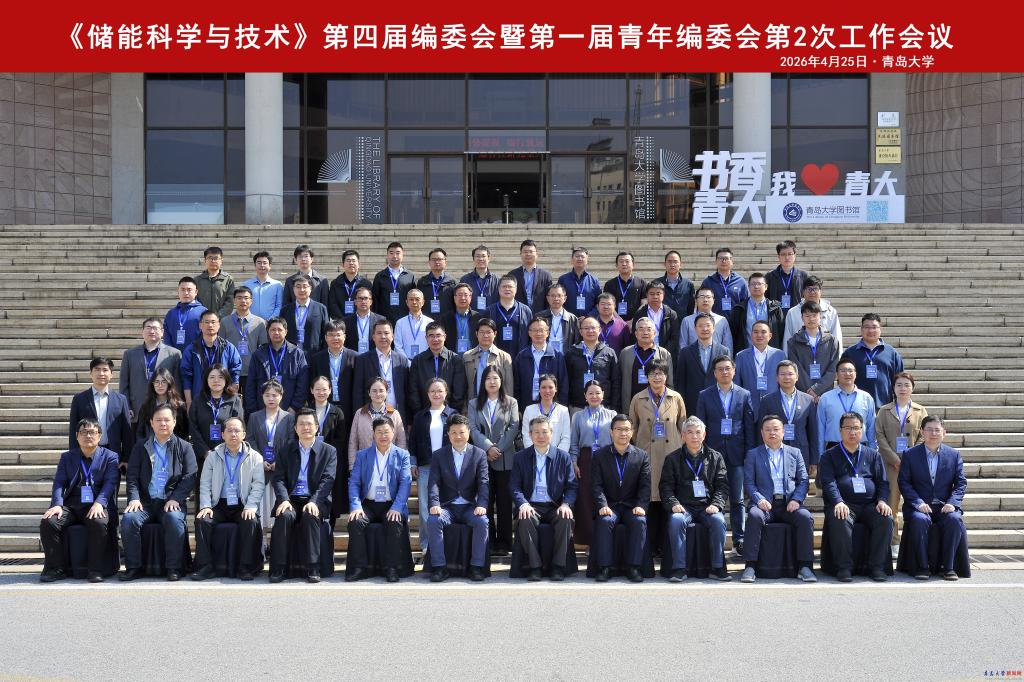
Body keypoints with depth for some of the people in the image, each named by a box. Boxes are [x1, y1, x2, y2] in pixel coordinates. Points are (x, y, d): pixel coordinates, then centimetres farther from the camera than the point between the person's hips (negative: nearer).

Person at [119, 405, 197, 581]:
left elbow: (189, 478, 1)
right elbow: (132, 476, 8)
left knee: (174, 519, -33)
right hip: (145, 501, 2)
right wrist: (134, 498, -9)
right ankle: (134, 567, -14)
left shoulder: (184, 447, 9)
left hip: (171, 502, -2)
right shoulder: (141, 447, 15)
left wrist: (175, 499, -12)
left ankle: (174, 568, -20)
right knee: (129, 519, -26)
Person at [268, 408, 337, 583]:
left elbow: (327, 480, -4)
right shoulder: (286, 450, 14)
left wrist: (314, 502, -20)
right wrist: (284, 499, -15)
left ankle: (313, 568, -28)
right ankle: (278, 568, -24)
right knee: (284, 516, -31)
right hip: (291, 499, 2)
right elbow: (279, 478, 4)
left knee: (310, 515, -34)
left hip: (316, 501, -1)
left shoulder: (329, 451, 8)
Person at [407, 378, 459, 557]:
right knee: (425, 506, 1)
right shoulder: (420, 416, 11)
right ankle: (426, 545, 8)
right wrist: (413, 463, 3)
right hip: (425, 466, 1)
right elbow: (412, 440, 11)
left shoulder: (453, 414, 6)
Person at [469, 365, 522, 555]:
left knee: (505, 502, 1)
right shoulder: (474, 404, 12)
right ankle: (487, 542, 5)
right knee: (485, 501, 0)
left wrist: (499, 449, -11)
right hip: (482, 459, 1)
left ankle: (503, 543, 5)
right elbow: (473, 429, 0)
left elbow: (514, 428, -1)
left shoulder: (511, 403, 9)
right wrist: (488, 447, -14)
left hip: (505, 459, -1)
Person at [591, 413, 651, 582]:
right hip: (609, 505, 0)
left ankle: (633, 567, -23)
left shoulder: (642, 456, 7)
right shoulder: (600, 454, 5)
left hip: (632, 505, 1)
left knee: (639, 521, -30)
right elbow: (596, 484, -2)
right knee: (605, 521, -31)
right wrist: (602, 505, -18)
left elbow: (645, 486, 0)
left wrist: (641, 506, -16)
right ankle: (604, 567, -25)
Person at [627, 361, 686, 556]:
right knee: (648, 498, -3)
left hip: (671, 455, 0)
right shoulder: (638, 399, 6)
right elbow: (632, 428, 13)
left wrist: (679, 449, 8)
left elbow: (683, 427, 13)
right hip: (646, 456, 0)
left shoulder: (676, 398, 7)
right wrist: (638, 449, 8)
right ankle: (650, 545, 5)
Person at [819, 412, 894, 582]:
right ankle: (844, 567, -23)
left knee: (886, 519, -28)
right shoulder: (830, 456, 12)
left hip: (869, 505, 3)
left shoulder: (873, 455, 21)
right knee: (840, 521, -35)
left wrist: (881, 501, -5)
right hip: (843, 504, -2)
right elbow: (828, 482, -2)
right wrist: (838, 502, -20)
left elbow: (883, 482, 15)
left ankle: (877, 567, -17)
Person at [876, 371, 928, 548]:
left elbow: (923, 437, 5)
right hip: (891, 463, 0)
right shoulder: (884, 411, 10)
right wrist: (895, 459, -8)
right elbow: (880, 436, 2)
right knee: (891, 502, -5)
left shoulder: (920, 411, 11)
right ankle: (893, 543, 0)